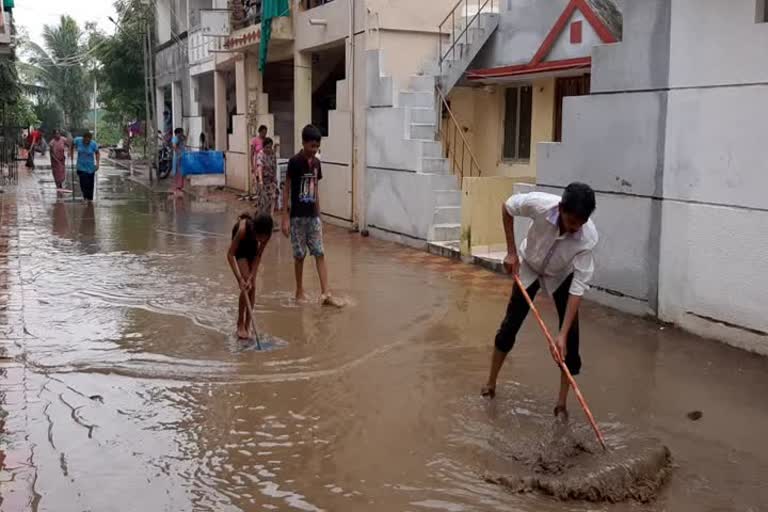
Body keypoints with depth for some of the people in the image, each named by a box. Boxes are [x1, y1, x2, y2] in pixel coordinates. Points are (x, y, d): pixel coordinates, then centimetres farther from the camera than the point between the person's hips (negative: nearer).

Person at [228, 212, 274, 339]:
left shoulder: (266, 233, -31)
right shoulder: (243, 228, -42)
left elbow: (258, 256, -21)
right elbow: (230, 255, -35)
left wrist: (251, 277, -28)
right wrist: (239, 279, -39)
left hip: (252, 247, 3)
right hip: (240, 248, -3)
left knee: (252, 286, -4)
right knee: (245, 286, -14)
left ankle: (247, 325, 5)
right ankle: (240, 325, -2)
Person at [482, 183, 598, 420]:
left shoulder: (588, 236, -37)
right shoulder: (540, 204, -39)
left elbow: (578, 287, -34)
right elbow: (507, 206, -15)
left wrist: (562, 334, -37)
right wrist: (511, 252, -15)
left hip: (562, 275, 0)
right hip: (528, 266, 0)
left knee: (571, 338, -7)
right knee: (510, 324, 5)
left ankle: (562, 402, 7)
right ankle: (491, 382, 25)